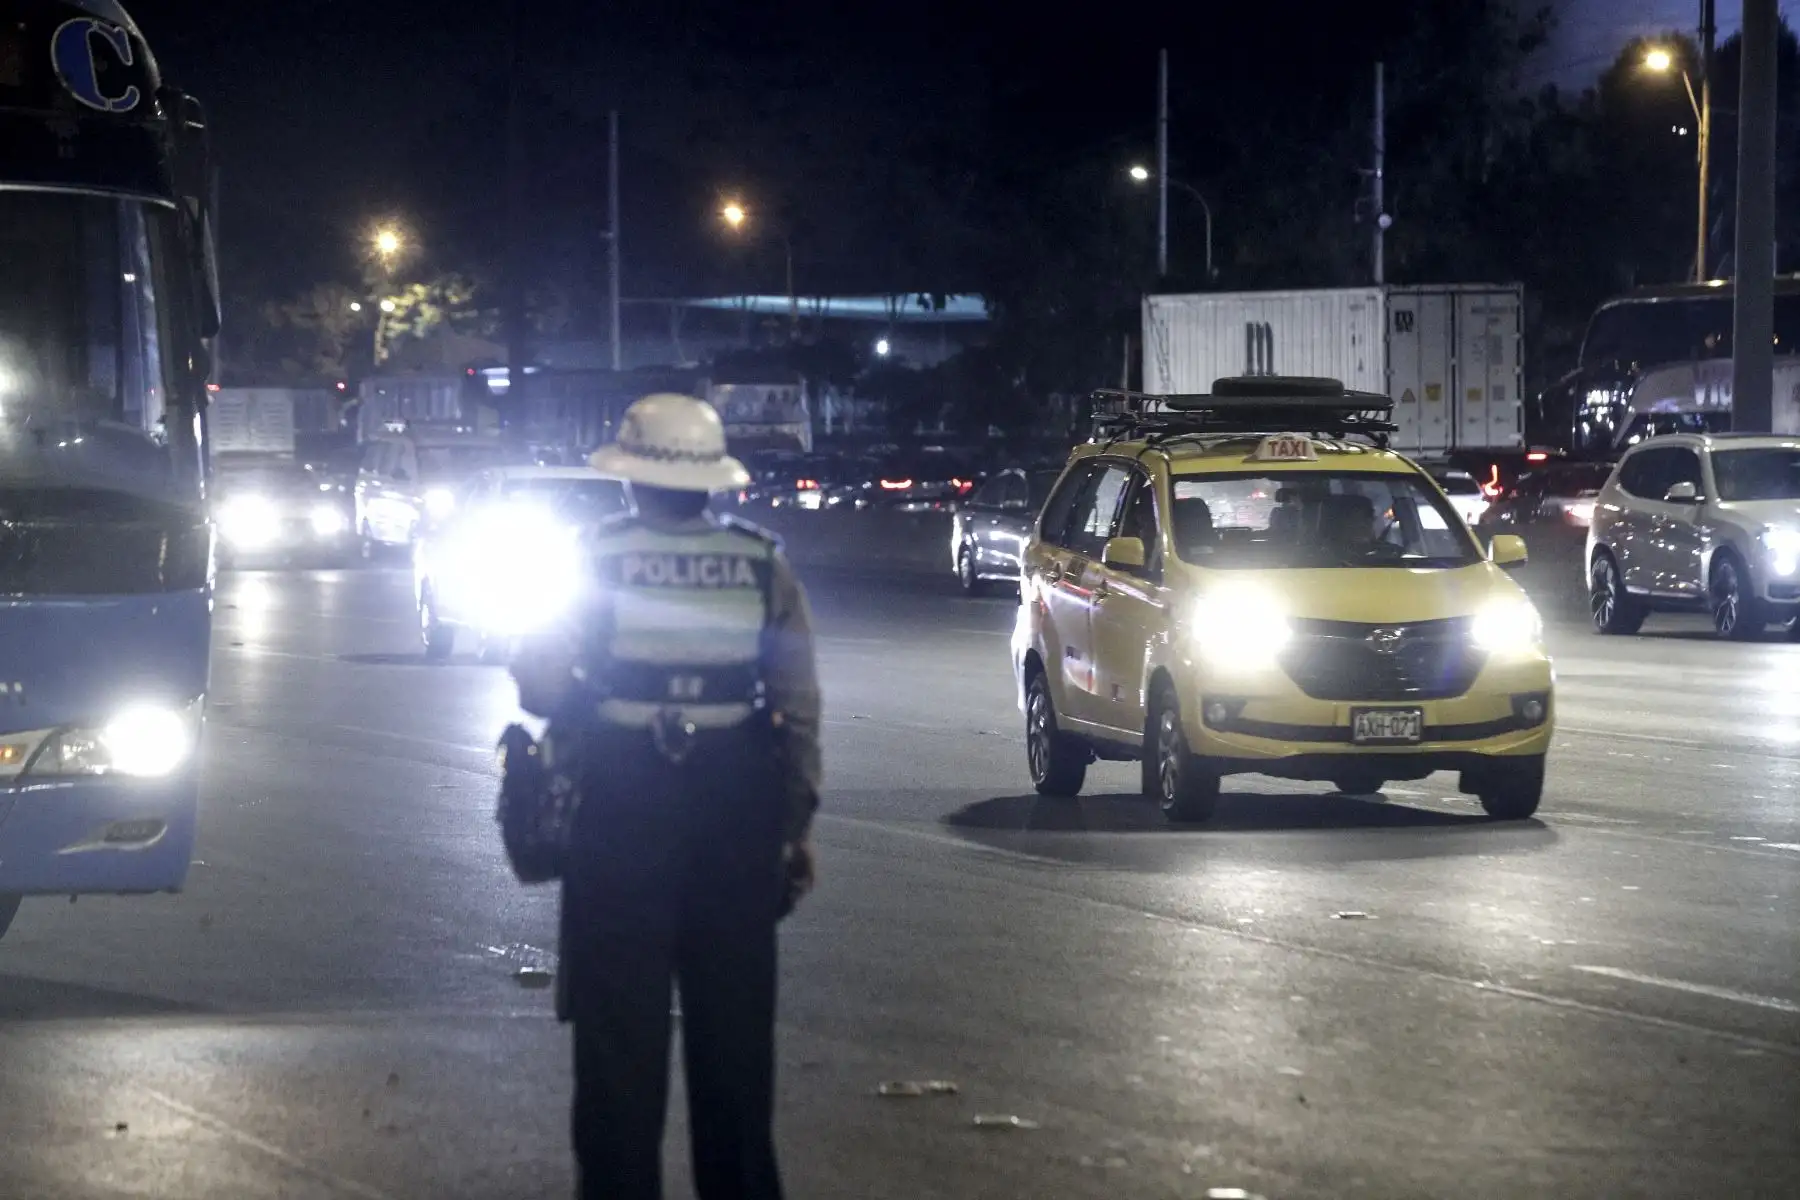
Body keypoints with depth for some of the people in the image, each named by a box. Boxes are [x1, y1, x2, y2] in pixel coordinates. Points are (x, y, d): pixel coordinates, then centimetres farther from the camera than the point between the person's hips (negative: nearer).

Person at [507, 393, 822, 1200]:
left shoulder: (599, 559, -7)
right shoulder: (762, 565, 0)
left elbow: (541, 688, -7)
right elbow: (799, 709, 0)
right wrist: (798, 822, 7)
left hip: (623, 800, -2)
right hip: (737, 801, 2)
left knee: (621, 1022, 5)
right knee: (733, 1022, 13)